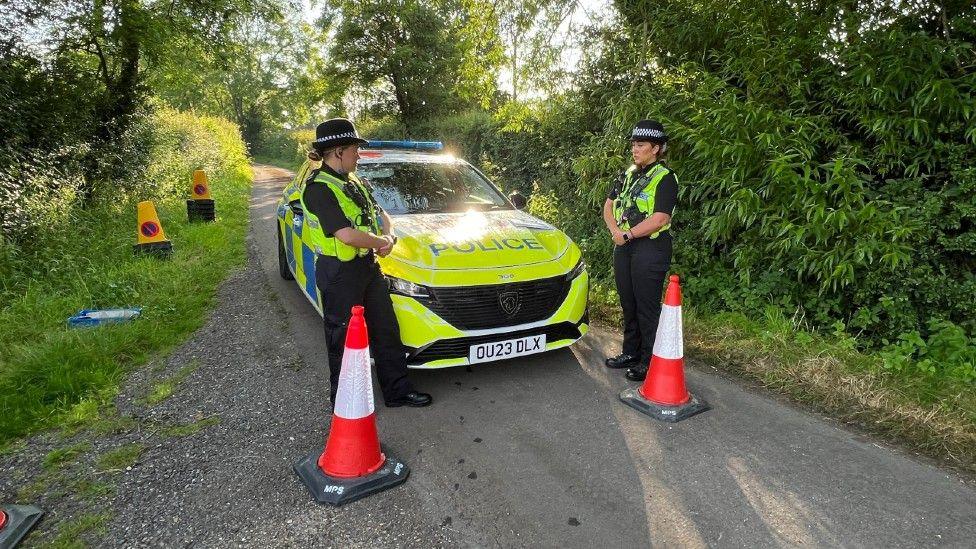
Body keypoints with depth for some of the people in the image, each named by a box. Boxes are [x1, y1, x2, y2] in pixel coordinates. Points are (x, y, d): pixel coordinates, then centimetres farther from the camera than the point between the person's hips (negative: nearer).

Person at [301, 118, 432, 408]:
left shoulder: (354, 183, 11)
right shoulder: (319, 189, -18)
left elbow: (381, 214, 17)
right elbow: (346, 235, -27)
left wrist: (389, 236, -5)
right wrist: (382, 242, -11)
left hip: (368, 267, 9)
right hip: (339, 273, -9)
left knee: (386, 329, 14)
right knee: (343, 339, 5)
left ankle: (397, 390, 28)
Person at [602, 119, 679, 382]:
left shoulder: (664, 178, -9)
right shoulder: (628, 174, 15)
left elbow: (660, 218, -20)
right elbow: (609, 205, 16)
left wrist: (627, 234, -14)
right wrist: (615, 231, -2)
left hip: (650, 247, -8)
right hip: (624, 246, 8)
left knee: (647, 306, -3)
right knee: (628, 303, 14)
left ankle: (650, 361, 8)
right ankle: (630, 352, 27)